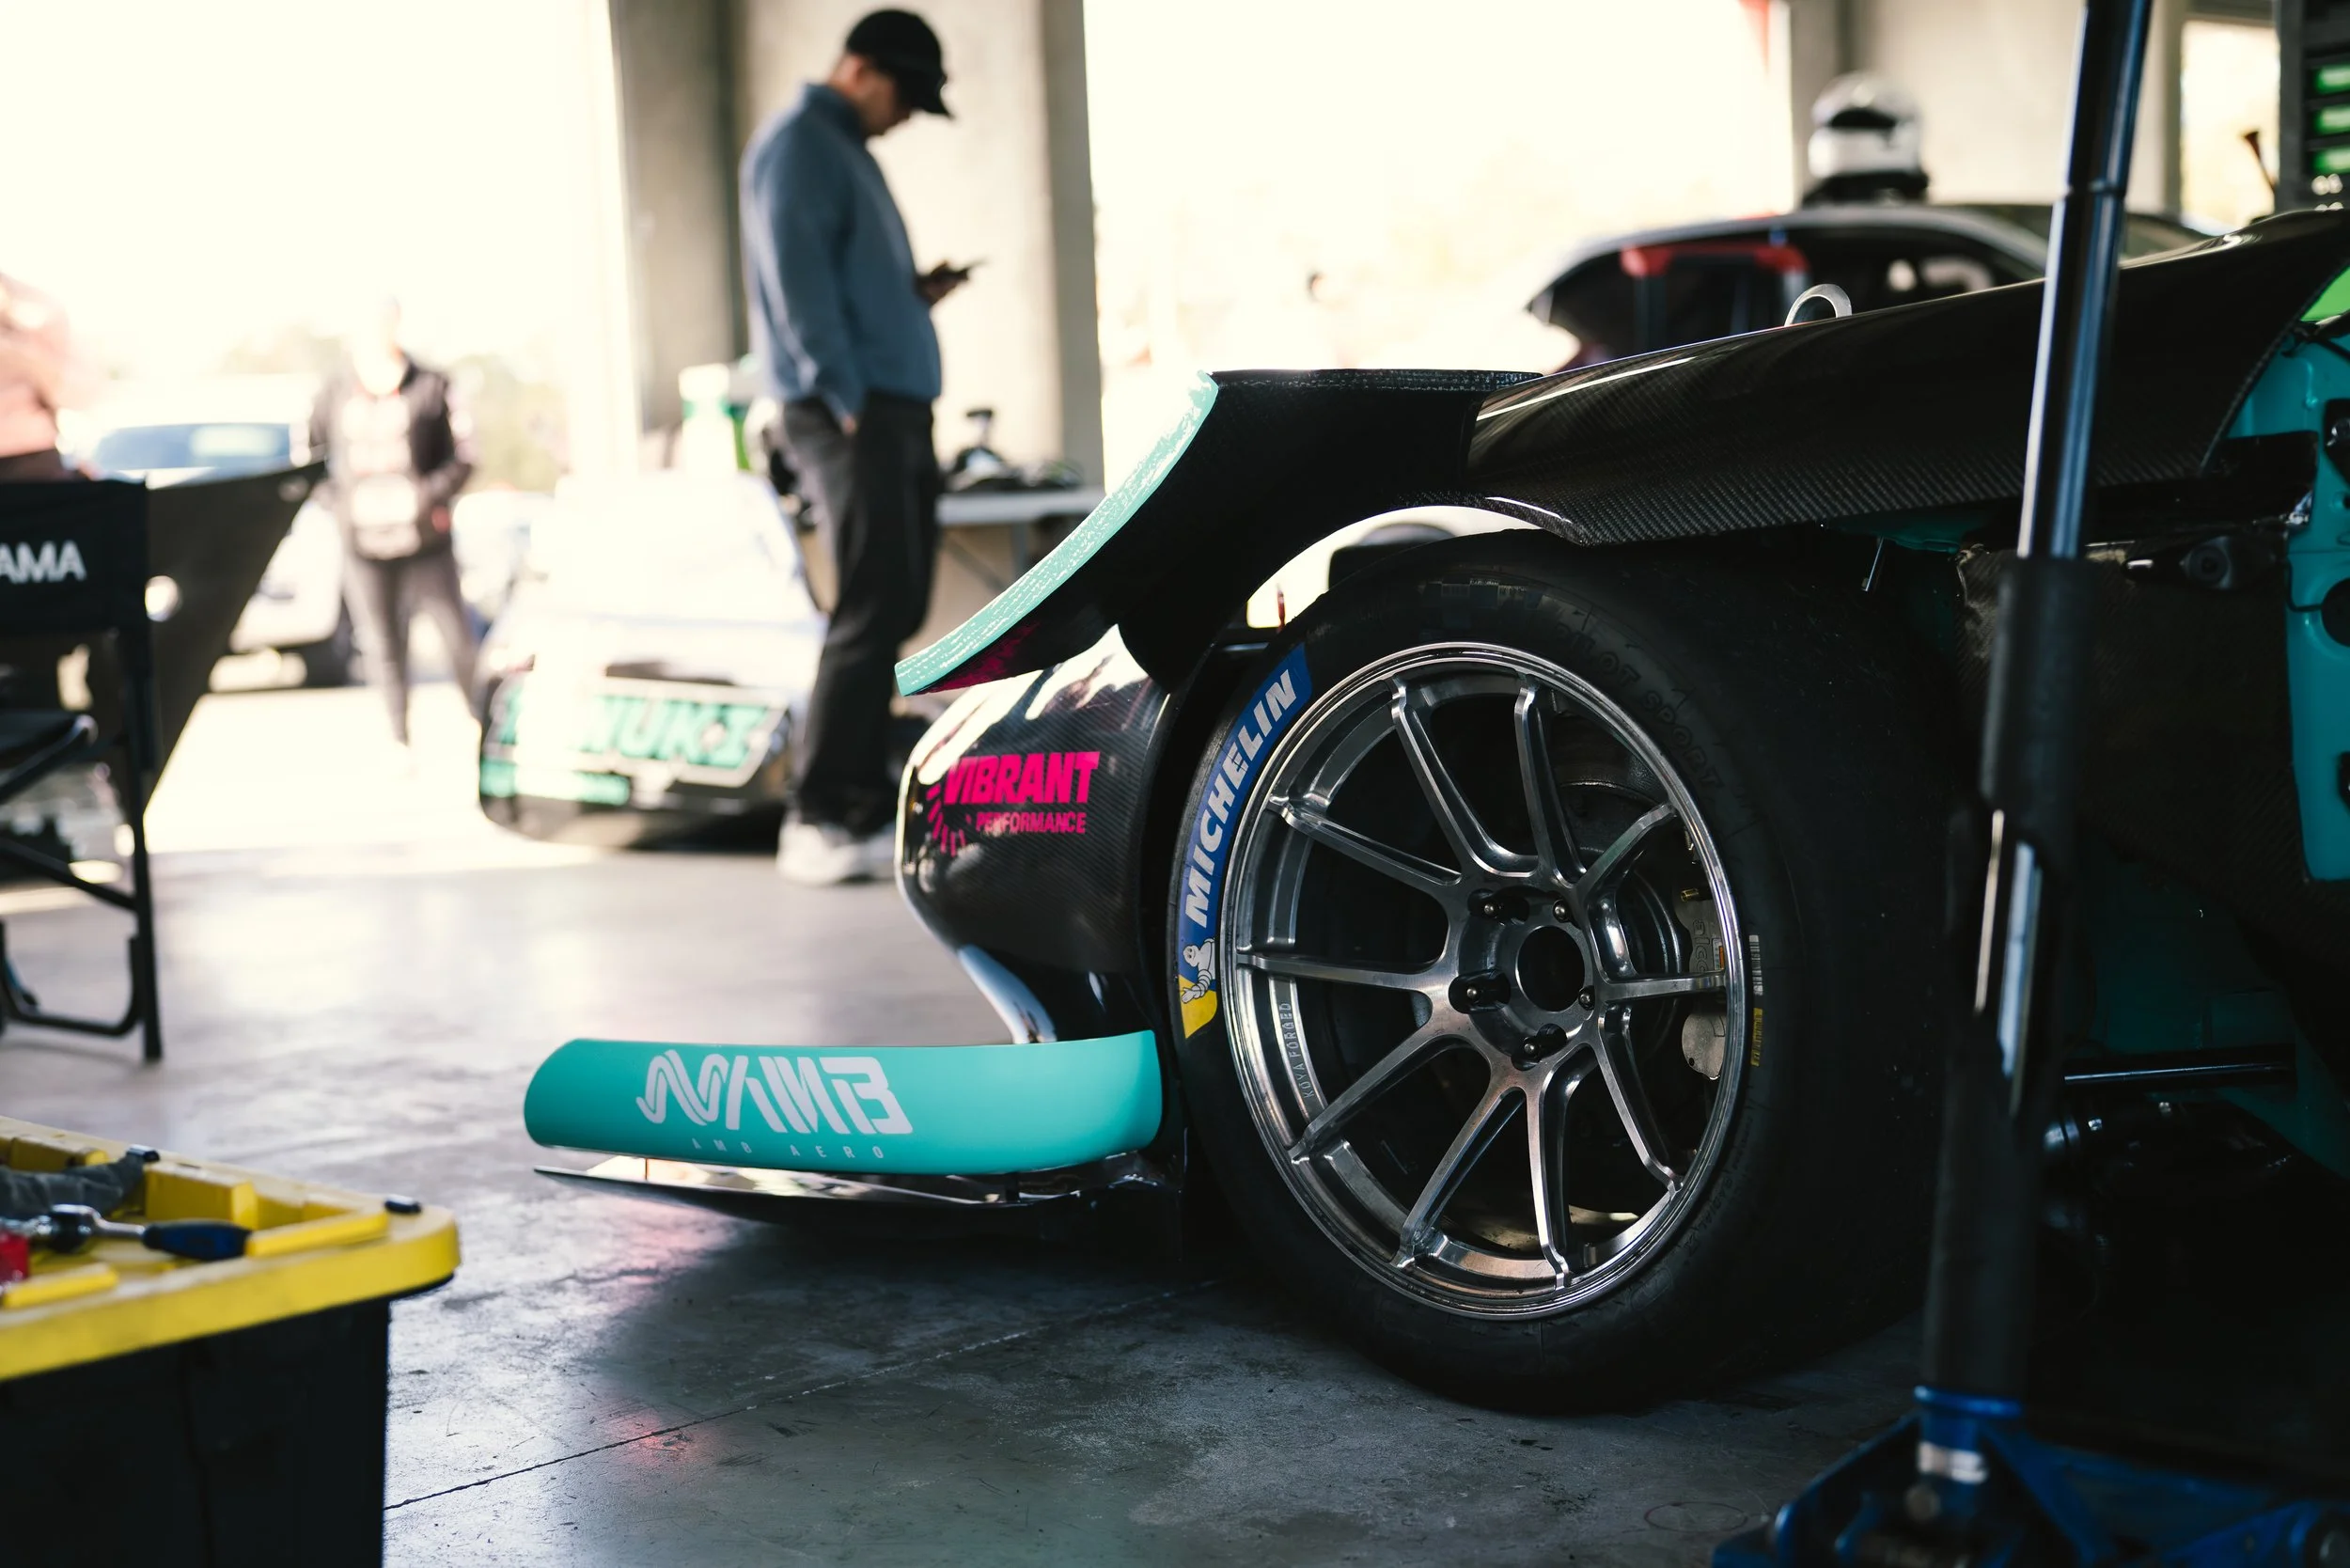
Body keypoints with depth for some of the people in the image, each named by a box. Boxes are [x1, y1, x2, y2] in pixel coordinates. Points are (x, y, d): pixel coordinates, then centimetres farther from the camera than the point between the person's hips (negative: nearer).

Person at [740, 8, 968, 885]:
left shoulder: (848, 151, 23)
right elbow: (799, 283, -15)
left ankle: (865, 803, 16)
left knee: (894, 612, 10)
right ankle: (816, 821, -11)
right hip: (850, 414, -10)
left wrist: (917, 293, 8)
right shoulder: (798, 145, -6)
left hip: (896, 409, 10)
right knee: (871, 611, -13)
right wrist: (848, 401, -18)